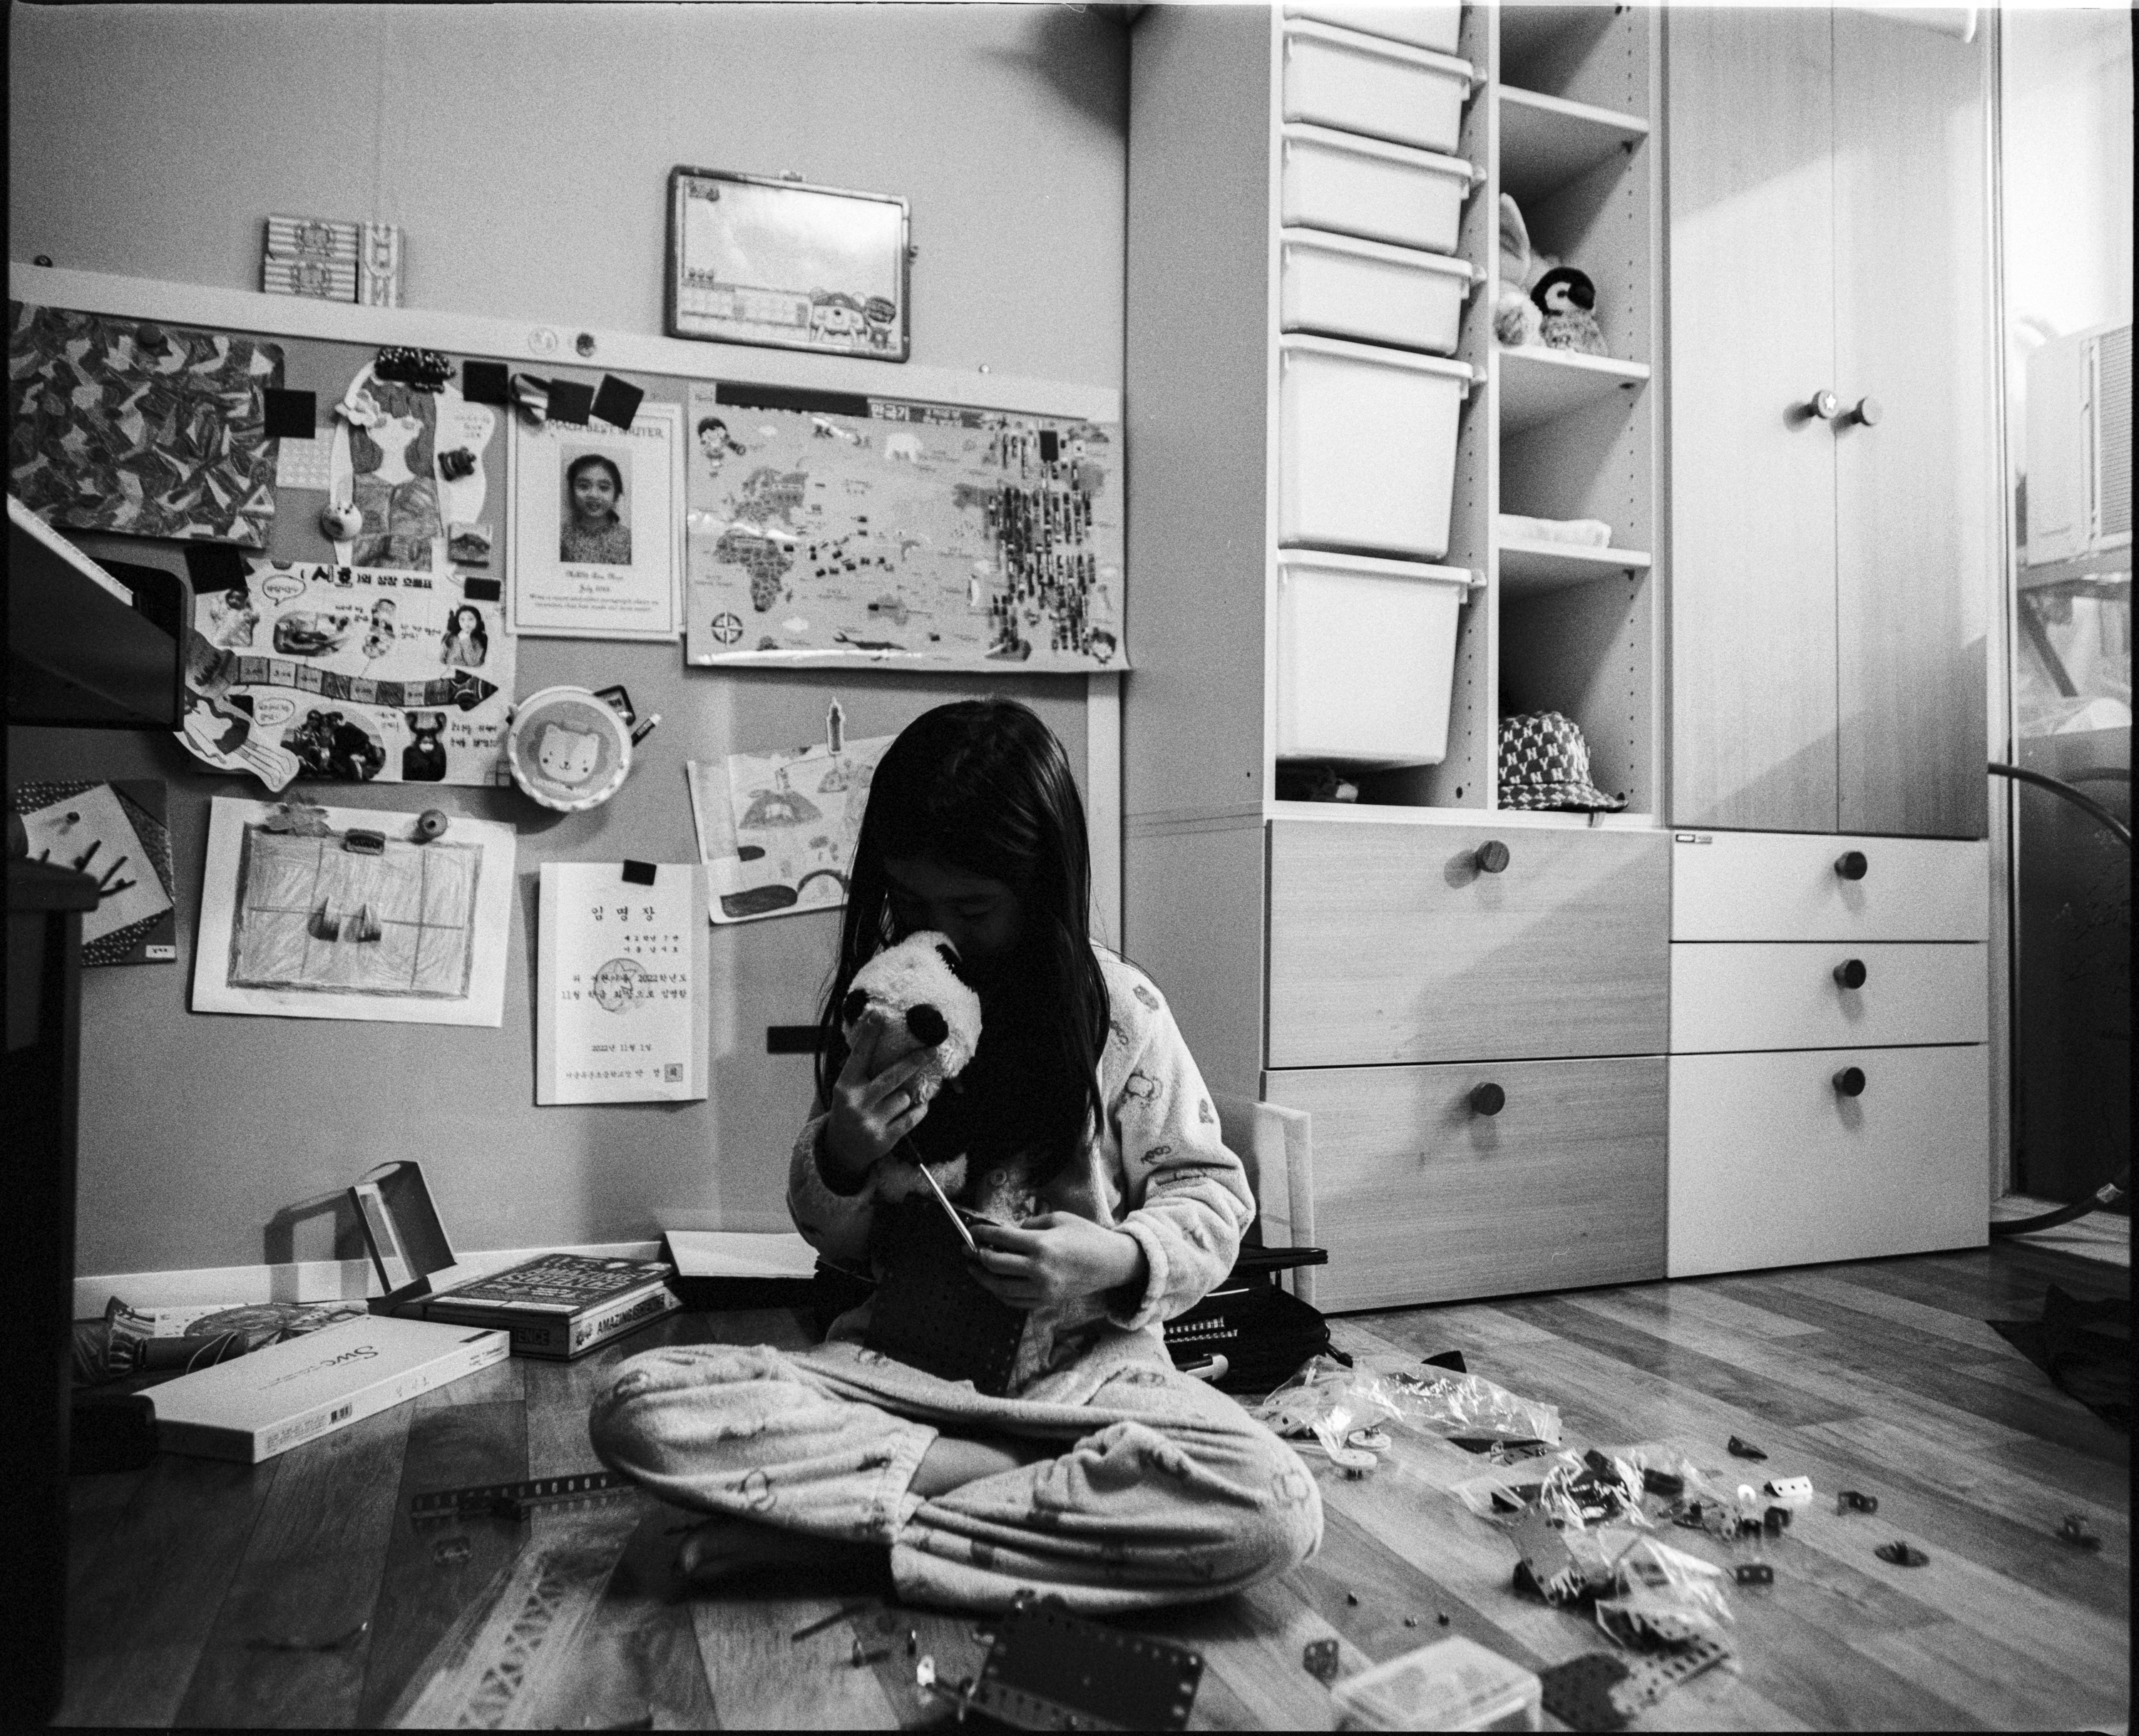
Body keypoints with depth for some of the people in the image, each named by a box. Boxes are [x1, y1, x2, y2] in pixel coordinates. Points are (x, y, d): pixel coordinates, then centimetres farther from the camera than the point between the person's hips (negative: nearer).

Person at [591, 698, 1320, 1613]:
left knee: (1274, 1509, -31)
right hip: (899, 1361, 2)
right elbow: (837, 1242, 11)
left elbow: (1210, 1195, 2)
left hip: (1081, 1365, -1)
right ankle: (1052, 1479, -15)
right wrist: (839, 1157, -13)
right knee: (637, 1412, -21)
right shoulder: (882, 1006, 4)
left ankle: (848, 1533, -20)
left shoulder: (1117, 1008, -5)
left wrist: (1120, 1257, -19)